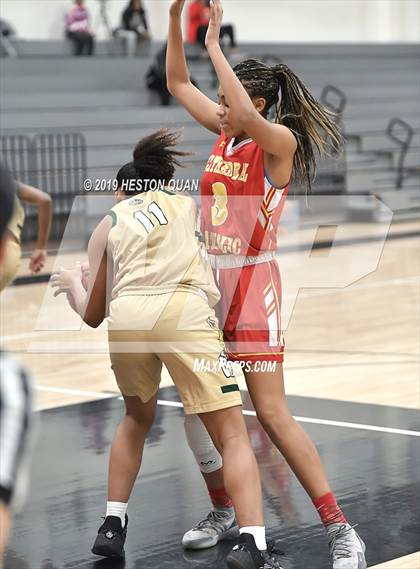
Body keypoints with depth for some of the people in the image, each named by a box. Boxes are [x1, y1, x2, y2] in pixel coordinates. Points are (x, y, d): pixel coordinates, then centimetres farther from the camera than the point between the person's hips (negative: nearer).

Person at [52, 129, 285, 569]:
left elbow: (92, 315, 30)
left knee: (136, 419, 29)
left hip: (127, 315, 2)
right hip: (185, 310, -2)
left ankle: (112, 526, 28)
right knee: (232, 435, 0)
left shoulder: (108, 224, 27)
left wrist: (70, 282, 49)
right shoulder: (185, 203, 29)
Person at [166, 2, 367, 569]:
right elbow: (178, 83, 14)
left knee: (272, 413, -10)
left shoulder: (279, 140, -12)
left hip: (253, 284, -7)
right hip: (209, 280, 7)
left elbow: (248, 114, -33)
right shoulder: (225, 133, 8)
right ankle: (222, 511, 28)